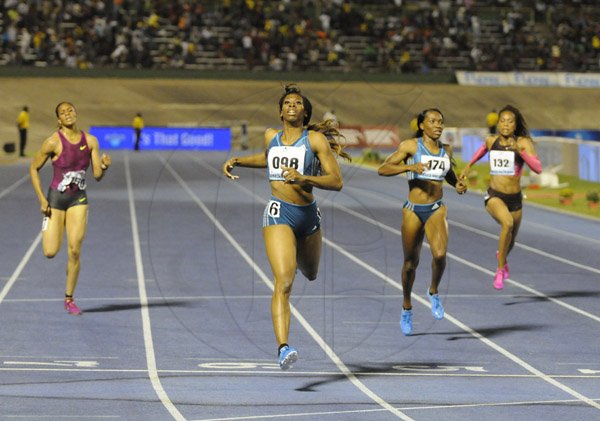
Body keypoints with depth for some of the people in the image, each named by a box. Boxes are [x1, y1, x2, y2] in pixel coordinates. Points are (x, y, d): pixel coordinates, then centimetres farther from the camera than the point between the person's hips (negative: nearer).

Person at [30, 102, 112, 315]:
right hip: (56, 199, -2)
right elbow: (33, 168, -3)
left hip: (78, 200, 2)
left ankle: (69, 299, 7)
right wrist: (41, 199, -9)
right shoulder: (53, 142, -12)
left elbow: (97, 175, 1)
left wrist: (104, 167, -23)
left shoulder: (90, 141, -1)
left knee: (75, 252, -7)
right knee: (50, 252, -6)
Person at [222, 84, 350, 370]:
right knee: (284, 282, -20)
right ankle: (283, 348, -30)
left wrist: (304, 178, -23)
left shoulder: (316, 139, -2)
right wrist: (237, 161, 19)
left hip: (308, 215, 1)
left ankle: (297, 255, 64)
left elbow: (336, 181, -9)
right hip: (279, 214, -1)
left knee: (311, 274, 26)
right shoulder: (271, 136, 7)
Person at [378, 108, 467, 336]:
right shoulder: (411, 145, -3)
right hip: (413, 210, -2)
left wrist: (457, 184, 7)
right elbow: (383, 169, -7)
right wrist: (409, 166, -21)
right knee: (410, 263, 8)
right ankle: (406, 308, 29)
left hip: (436, 210, 2)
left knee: (440, 254, -24)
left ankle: (433, 292, 4)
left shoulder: (446, 150, 9)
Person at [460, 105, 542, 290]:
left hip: (515, 199, 1)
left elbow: (538, 168, -22)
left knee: (510, 242, 20)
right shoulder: (491, 141, 0)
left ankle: (502, 256, 59)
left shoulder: (523, 143, -9)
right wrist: (469, 166, 23)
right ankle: (500, 270, -19)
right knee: (507, 223, -33)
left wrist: (519, 151, -32)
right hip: (494, 196, -1)